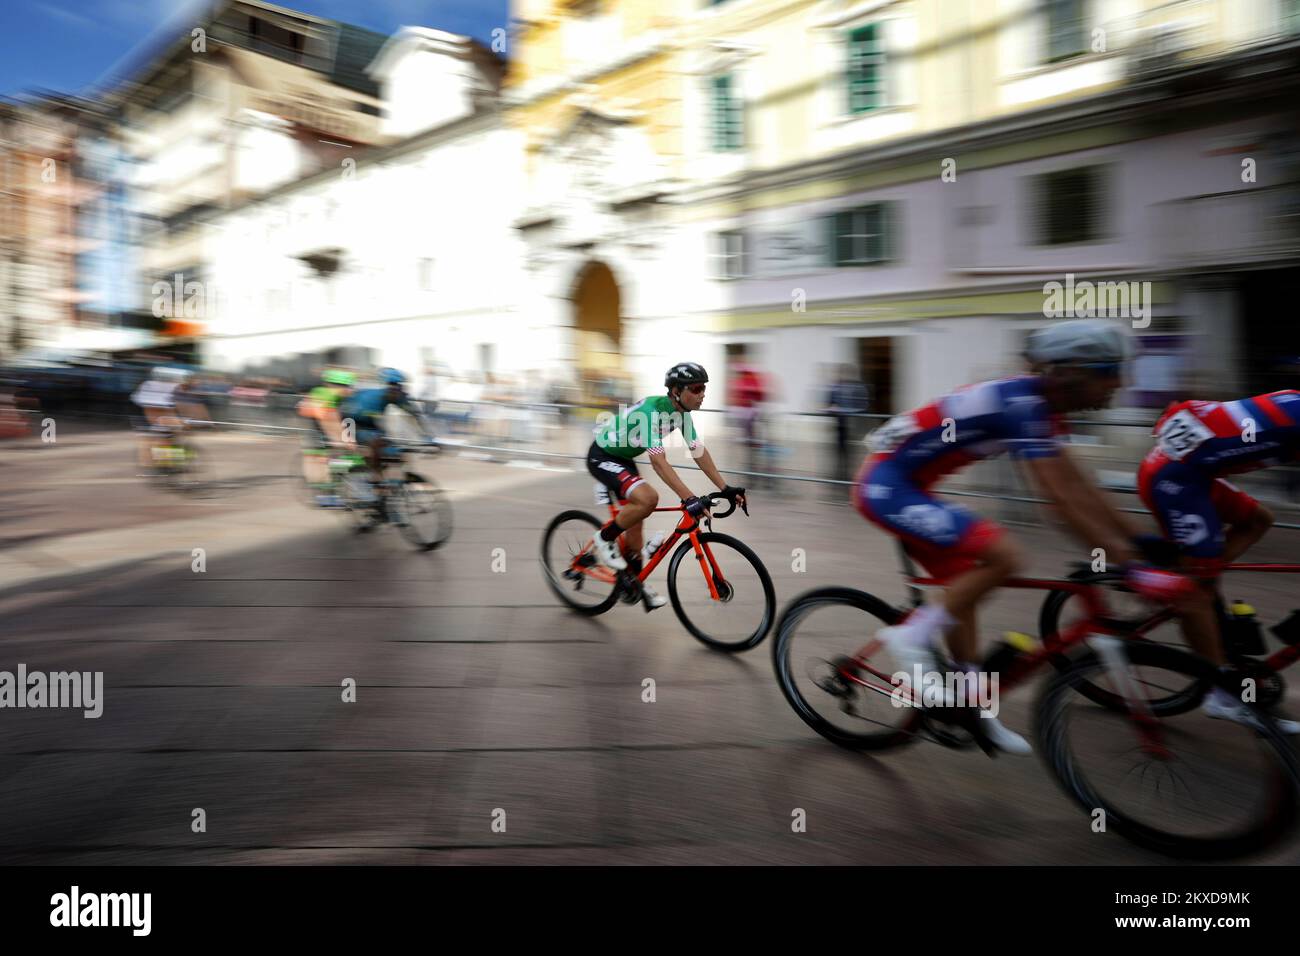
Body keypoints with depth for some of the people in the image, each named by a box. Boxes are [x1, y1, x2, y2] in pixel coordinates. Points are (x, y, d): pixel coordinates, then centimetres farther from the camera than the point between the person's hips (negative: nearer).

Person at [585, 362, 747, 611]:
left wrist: (725, 488, -8)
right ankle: (604, 539, -7)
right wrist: (688, 498, -44)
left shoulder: (681, 413, -5)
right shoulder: (651, 410, -31)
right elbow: (658, 461, -38)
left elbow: (699, 451, -2)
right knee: (648, 498, -29)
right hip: (602, 457, -9)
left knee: (634, 520, 11)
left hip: (623, 458, 9)